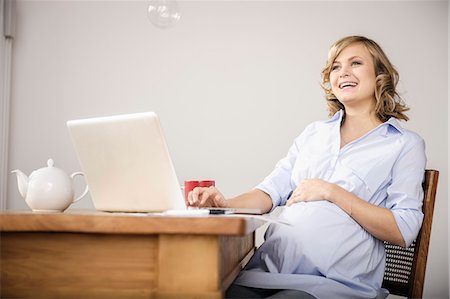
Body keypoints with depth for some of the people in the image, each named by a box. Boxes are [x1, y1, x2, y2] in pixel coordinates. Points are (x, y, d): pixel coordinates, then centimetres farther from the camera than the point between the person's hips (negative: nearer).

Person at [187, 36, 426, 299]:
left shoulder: (406, 144, 6)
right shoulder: (314, 133, 20)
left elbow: (403, 231, -4)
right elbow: (272, 192, 13)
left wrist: (331, 192, -10)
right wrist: (226, 205, -7)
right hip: (271, 265, 5)